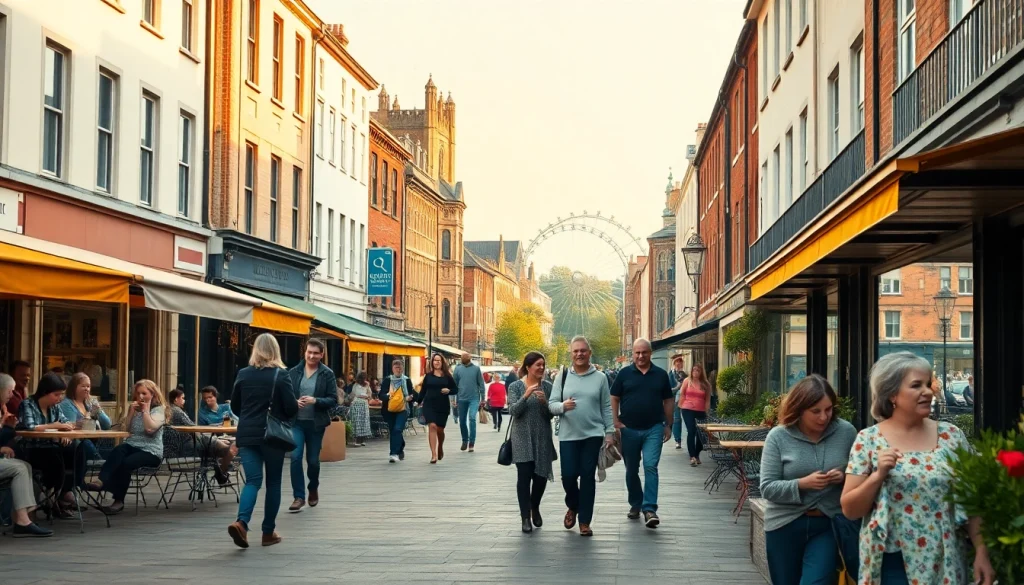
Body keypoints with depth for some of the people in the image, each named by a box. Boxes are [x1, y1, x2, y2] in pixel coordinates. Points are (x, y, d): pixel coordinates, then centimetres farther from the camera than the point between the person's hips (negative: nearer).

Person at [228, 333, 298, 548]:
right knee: (273, 482, 10)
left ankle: (241, 522, -24)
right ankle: (269, 532, 14)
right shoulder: (281, 375, -8)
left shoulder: (243, 374, 2)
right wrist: (284, 414, 13)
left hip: (247, 435, 3)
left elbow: (235, 406, 10)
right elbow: (291, 408, -9)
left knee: (252, 480, 1)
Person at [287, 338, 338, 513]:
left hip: (316, 423, 0)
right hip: (296, 422, 0)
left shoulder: (327, 374, -3)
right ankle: (299, 497, -3)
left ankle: (313, 489, 37)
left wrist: (315, 401, -21)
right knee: (296, 457, -11)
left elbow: (333, 400, -5)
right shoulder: (294, 372, 1)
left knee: (313, 460, 10)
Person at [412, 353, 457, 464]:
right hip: (429, 405, -1)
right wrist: (418, 402, 4)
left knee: (440, 429, 8)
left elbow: (455, 389, 7)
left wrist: (448, 391, -13)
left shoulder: (447, 376, 4)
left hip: (443, 406, 1)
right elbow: (423, 390, 9)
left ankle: (440, 449, 39)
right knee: (432, 426, -16)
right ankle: (434, 455, -19)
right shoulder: (428, 376, 6)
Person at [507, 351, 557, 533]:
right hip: (522, 439, -2)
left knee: (541, 476, 7)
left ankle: (535, 508, 33)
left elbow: (550, 415, 1)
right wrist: (526, 395, -25)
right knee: (524, 476, -6)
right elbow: (513, 411, -12)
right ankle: (526, 517, 1)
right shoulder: (515, 386, -2)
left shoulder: (547, 386, 3)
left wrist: (544, 402, -18)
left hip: (542, 439, 3)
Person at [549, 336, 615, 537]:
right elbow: (551, 404, 2)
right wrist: (563, 406, -20)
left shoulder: (600, 378, 3)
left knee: (588, 476, 1)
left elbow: (606, 407, 5)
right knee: (568, 475, -2)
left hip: (593, 435, 0)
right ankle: (573, 507, 29)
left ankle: (585, 521, 9)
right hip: (568, 435, 1)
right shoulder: (562, 377, 4)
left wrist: (610, 432, 2)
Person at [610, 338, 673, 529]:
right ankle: (635, 505, 27)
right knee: (631, 470, 10)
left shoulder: (661, 375, 4)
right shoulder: (624, 374, 1)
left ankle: (650, 509, -15)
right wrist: (616, 422, -5)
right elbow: (614, 399, 4)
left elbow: (668, 401, 10)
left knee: (651, 466, -13)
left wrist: (668, 425, 6)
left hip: (653, 429, -1)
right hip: (629, 429, 1)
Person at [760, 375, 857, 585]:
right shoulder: (778, 437, -8)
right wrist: (802, 484, -25)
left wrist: (844, 477, -17)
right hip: (785, 525, 1)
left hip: (828, 524, 0)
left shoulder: (846, 432, -4)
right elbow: (767, 488, -10)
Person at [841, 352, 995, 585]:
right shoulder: (868, 440, -4)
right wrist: (878, 475, -16)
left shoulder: (952, 436, 1)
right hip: (890, 565, -1)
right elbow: (850, 510, -3)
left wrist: (981, 551, -3)